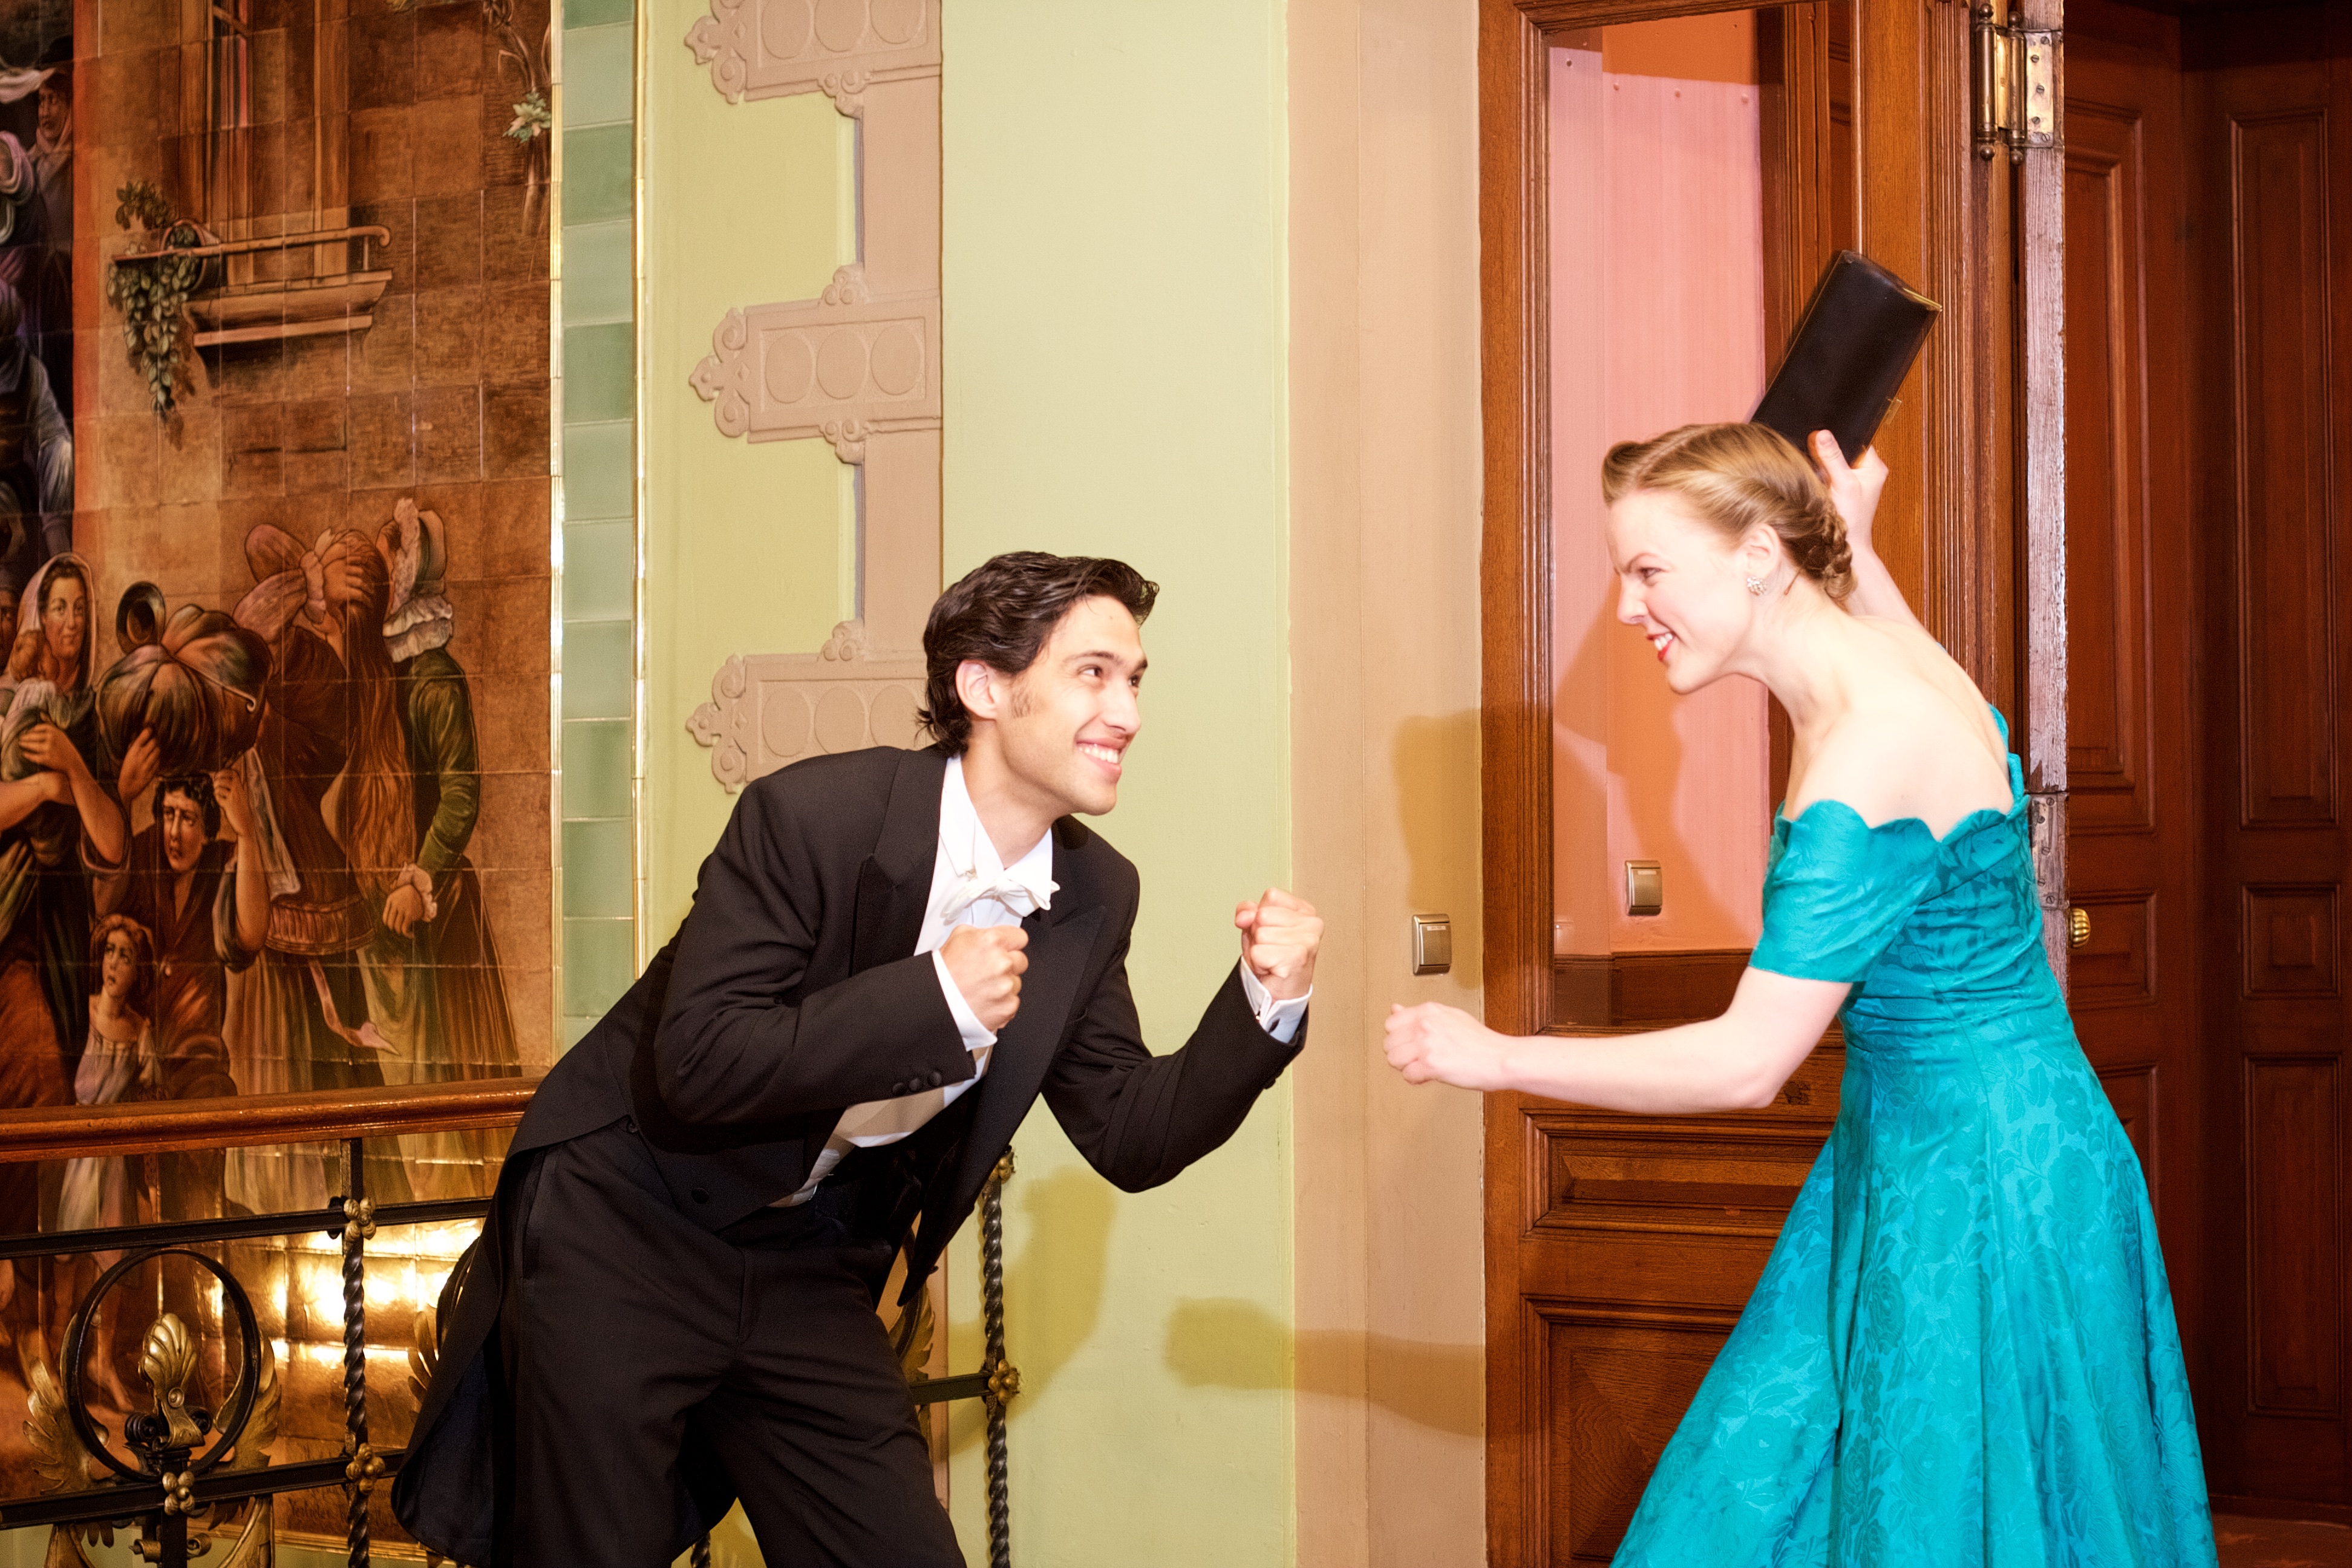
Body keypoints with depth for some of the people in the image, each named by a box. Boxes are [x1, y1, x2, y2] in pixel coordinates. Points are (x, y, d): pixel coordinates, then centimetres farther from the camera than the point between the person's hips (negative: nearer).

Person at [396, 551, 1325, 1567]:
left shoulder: (1093, 899, -2)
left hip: (809, 1270, 6)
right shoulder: (813, 815, -21)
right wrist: (934, 997, -32)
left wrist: (1265, 1007, -13)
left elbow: (1132, 1139, 2)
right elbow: (695, 1066, -27)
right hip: (628, 1230, -6)